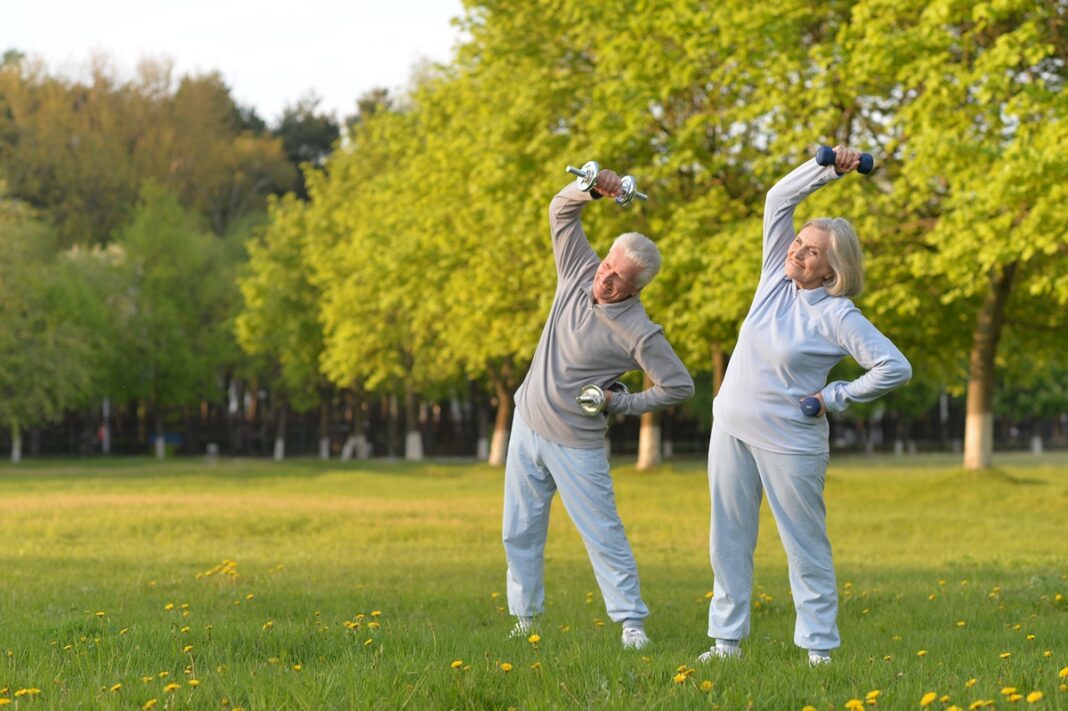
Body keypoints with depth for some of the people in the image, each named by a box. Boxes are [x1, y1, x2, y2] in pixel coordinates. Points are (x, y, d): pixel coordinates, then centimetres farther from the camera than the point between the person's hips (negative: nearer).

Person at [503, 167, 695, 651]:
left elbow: (680, 386, -14)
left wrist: (621, 403, -13)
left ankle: (631, 623, 3)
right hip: (528, 425, 6)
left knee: (602, 534, -4)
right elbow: (562, 210, 1)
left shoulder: (638, 333, -21)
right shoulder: (579, 272, -6)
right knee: (520, 532, 10)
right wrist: (593, 189, -19)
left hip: (576, 445, -6)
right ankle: (524, 619, 20)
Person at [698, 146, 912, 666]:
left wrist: (836, 397, -13)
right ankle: (726, 639, 19)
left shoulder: (837, 316, -16)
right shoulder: (778, 276, 0)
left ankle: (818, 648, 7)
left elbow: (896, 368, -20)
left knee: (805, 545, 1)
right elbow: (779, 199, 1)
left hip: (789, 443, -6)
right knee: (728, 538, 10)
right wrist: (827, 169, -9)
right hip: (732, 428, 6)